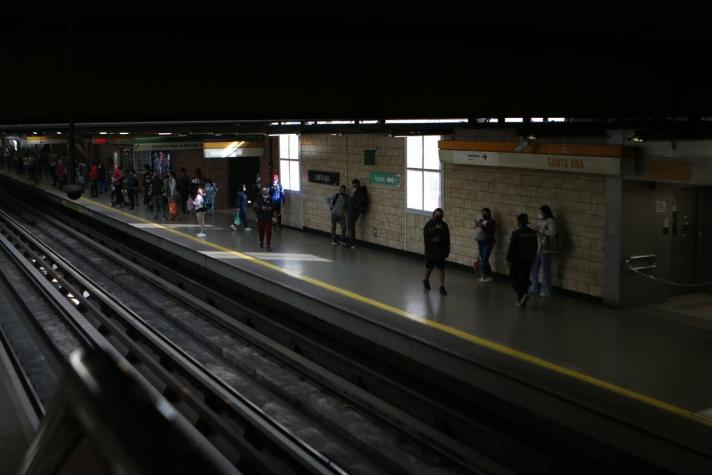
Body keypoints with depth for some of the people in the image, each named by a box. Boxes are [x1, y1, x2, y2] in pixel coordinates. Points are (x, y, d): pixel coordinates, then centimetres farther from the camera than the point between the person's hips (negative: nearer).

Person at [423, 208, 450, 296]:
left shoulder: (444, 225, 0)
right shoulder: (429, 224, -6)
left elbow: (447, 239, 2)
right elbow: (426, 238, -8)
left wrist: (447, 251, 0)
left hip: (441, 250, 1)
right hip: (431, 250, -1)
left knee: (442, 268, 0)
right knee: (429, 267, 14)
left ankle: (442, 286, 5)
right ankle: (426, 280, 40)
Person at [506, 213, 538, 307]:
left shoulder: (516, 232, -16)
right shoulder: (533, 233, 3)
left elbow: (512, 247, -14)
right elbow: (535, 247, 10)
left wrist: (509, 259, -8)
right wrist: (532, 258, 20)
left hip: (518, 259, -6)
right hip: (529, 259, 6)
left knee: (514, 277, 6)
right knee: (525, 278, 12)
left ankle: (523, 294, -15)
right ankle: (521, 300, 15)